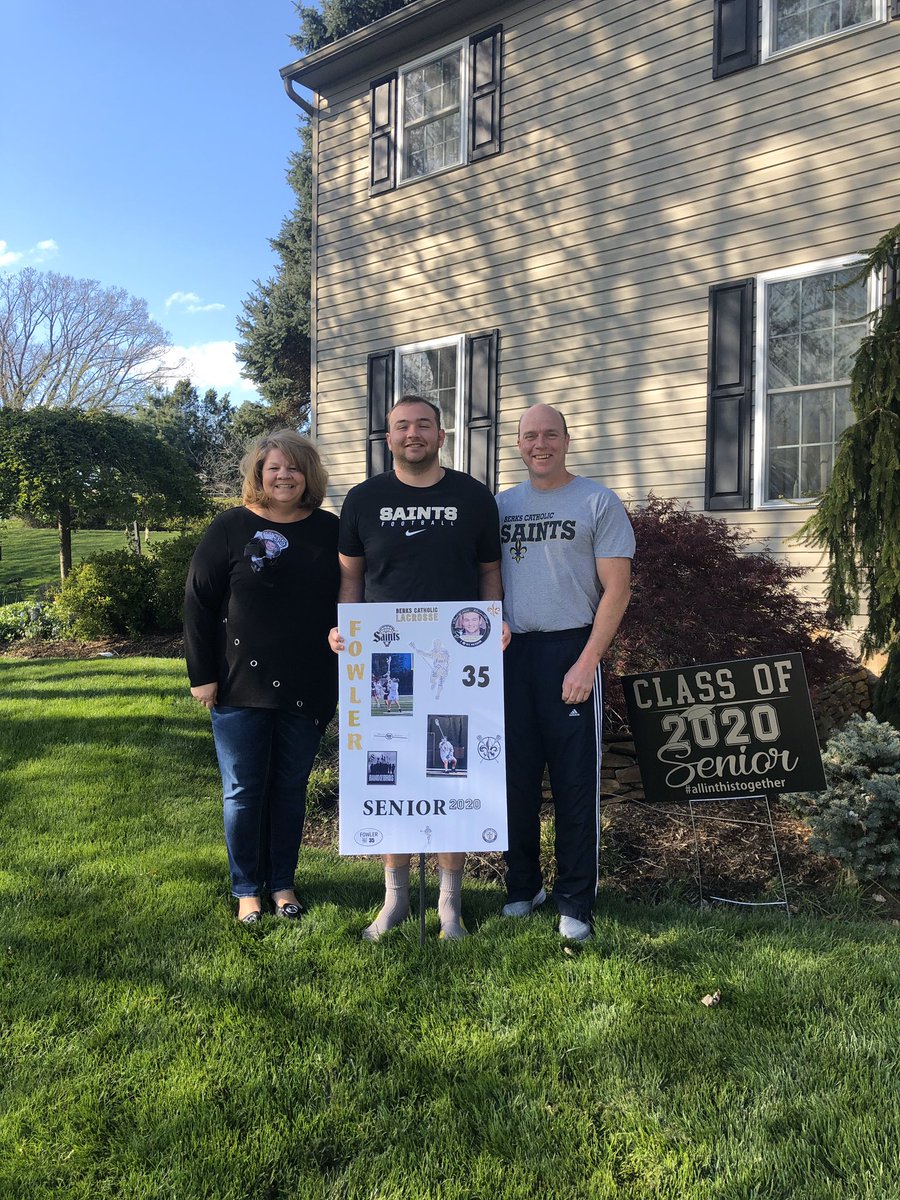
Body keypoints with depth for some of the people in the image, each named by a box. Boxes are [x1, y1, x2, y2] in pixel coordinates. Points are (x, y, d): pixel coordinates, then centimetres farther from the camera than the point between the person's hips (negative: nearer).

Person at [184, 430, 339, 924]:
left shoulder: (329, 530, 5)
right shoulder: (231, 527, -2)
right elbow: (198, 602, -3)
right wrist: (202, 674, -7)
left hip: (306, 688, 2)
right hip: (240, 685, -2)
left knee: (291, 788, 12)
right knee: (243, 790, 6)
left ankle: (283, 882, 27)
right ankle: (247, 888, 22)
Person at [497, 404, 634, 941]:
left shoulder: (599, 502, -1)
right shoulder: (502, 505, 12)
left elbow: (617, 589, -6)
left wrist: (587, 662, -14)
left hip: (570, 650, -4)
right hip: (511, 653, 4)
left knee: (576, 781, 1)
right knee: (516, 776, 10)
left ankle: (575, 902, 13)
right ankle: (523, 885, 25)